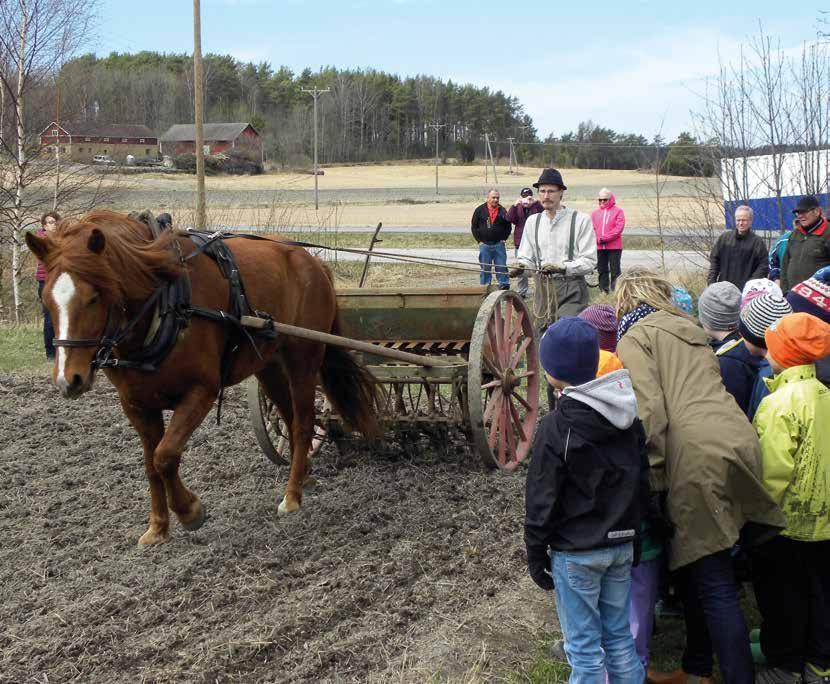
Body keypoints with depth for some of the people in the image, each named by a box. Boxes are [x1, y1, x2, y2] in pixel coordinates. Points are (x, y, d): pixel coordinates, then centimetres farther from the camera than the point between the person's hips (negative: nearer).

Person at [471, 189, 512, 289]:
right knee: (485, 268, 4)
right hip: (484, 244, -1)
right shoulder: (480, 210, 3)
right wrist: (479, 240, 0)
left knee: (502, 267, 0)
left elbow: (508, 226, 13)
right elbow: (474, 226, 6)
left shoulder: (502, 211, 6)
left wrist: (503, 239, 3)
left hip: (499, 244, 1)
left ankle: (504, 286, 5)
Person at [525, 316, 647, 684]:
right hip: (622, 544, 6)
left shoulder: (556, 427, -17)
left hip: (576, 553, -6)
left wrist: (536, 554, -2)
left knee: (584, 647, 3)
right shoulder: (629, 417, 2)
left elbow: (542, 501, -13)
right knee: (619, 636, 16)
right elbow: (643, 481, 10)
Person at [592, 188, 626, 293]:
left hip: (614, 246, -4)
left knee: (615, 270, -3)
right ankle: (604, 290, 15)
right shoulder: (595, 213, 12)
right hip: (599, 247, 4)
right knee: (602, 269, 9)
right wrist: (598, 239, -13)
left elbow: (619, 228, -10)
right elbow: (592, 228, 5)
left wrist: (604, 238, -15)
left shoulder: (618, 211, 0)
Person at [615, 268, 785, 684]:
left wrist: (655, 474, -5)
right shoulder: (688, 329, 28)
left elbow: (649, 410, -7)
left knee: (713, 584, -4)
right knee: (694, 567, 18)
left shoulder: (635, 338, 6)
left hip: (701, 456, -7)